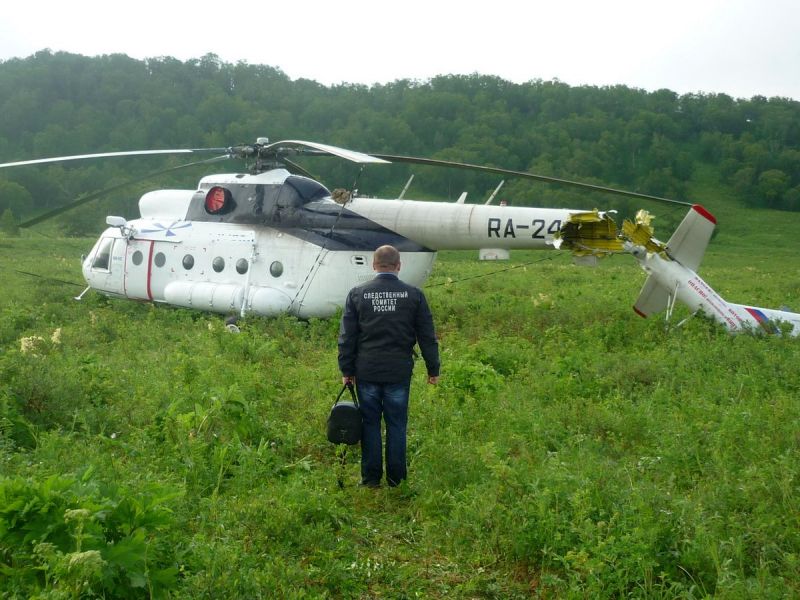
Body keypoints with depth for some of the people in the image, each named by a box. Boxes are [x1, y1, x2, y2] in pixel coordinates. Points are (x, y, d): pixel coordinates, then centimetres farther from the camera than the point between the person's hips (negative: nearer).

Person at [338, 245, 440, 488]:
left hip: (366, 371, 0)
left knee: (370, 423, 9)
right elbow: (427, 337, 2)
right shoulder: (414, 295, -1)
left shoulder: (357, 294, -1)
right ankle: (396, 477, 16)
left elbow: (346, 337, 2)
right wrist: (433, 369, 11)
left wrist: (347, 370, 10)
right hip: (399, 372, 0)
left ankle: (371, 478, 14)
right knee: (397, 424, 9)